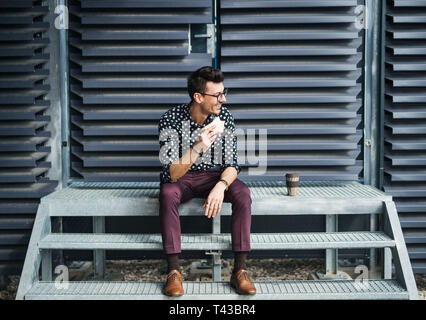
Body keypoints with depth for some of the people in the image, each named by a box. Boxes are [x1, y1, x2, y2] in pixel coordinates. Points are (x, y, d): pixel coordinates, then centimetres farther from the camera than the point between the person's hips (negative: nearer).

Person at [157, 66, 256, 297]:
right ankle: (173, 271, -28)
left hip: (214, 176, 2)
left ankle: (240, 271, -25)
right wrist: (198, 148, -39)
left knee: (242, 193, -27)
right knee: (167, 194, -36)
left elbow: (231, 165, -9)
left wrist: (221, 185, -32)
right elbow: (172, 174, -24)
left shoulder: (224, 117, -10)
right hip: (181, 178, -2)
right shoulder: (171, 120, -19)